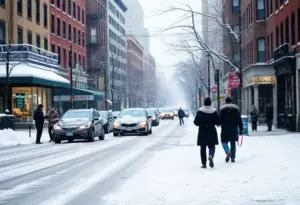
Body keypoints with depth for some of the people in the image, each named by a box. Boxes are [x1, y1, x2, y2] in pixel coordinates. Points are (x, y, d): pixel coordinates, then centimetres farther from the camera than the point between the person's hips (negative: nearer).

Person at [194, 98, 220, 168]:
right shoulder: (214, 111, -4)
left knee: (203, 147, 8)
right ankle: (211, 156, -24)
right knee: (212, 146, 8)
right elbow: (218, 122, -5)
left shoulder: (200, 111, -5)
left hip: (202, 132, 0)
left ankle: (204, 163, 6)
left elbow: (196, 122, -5)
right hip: (211, 132, 0)